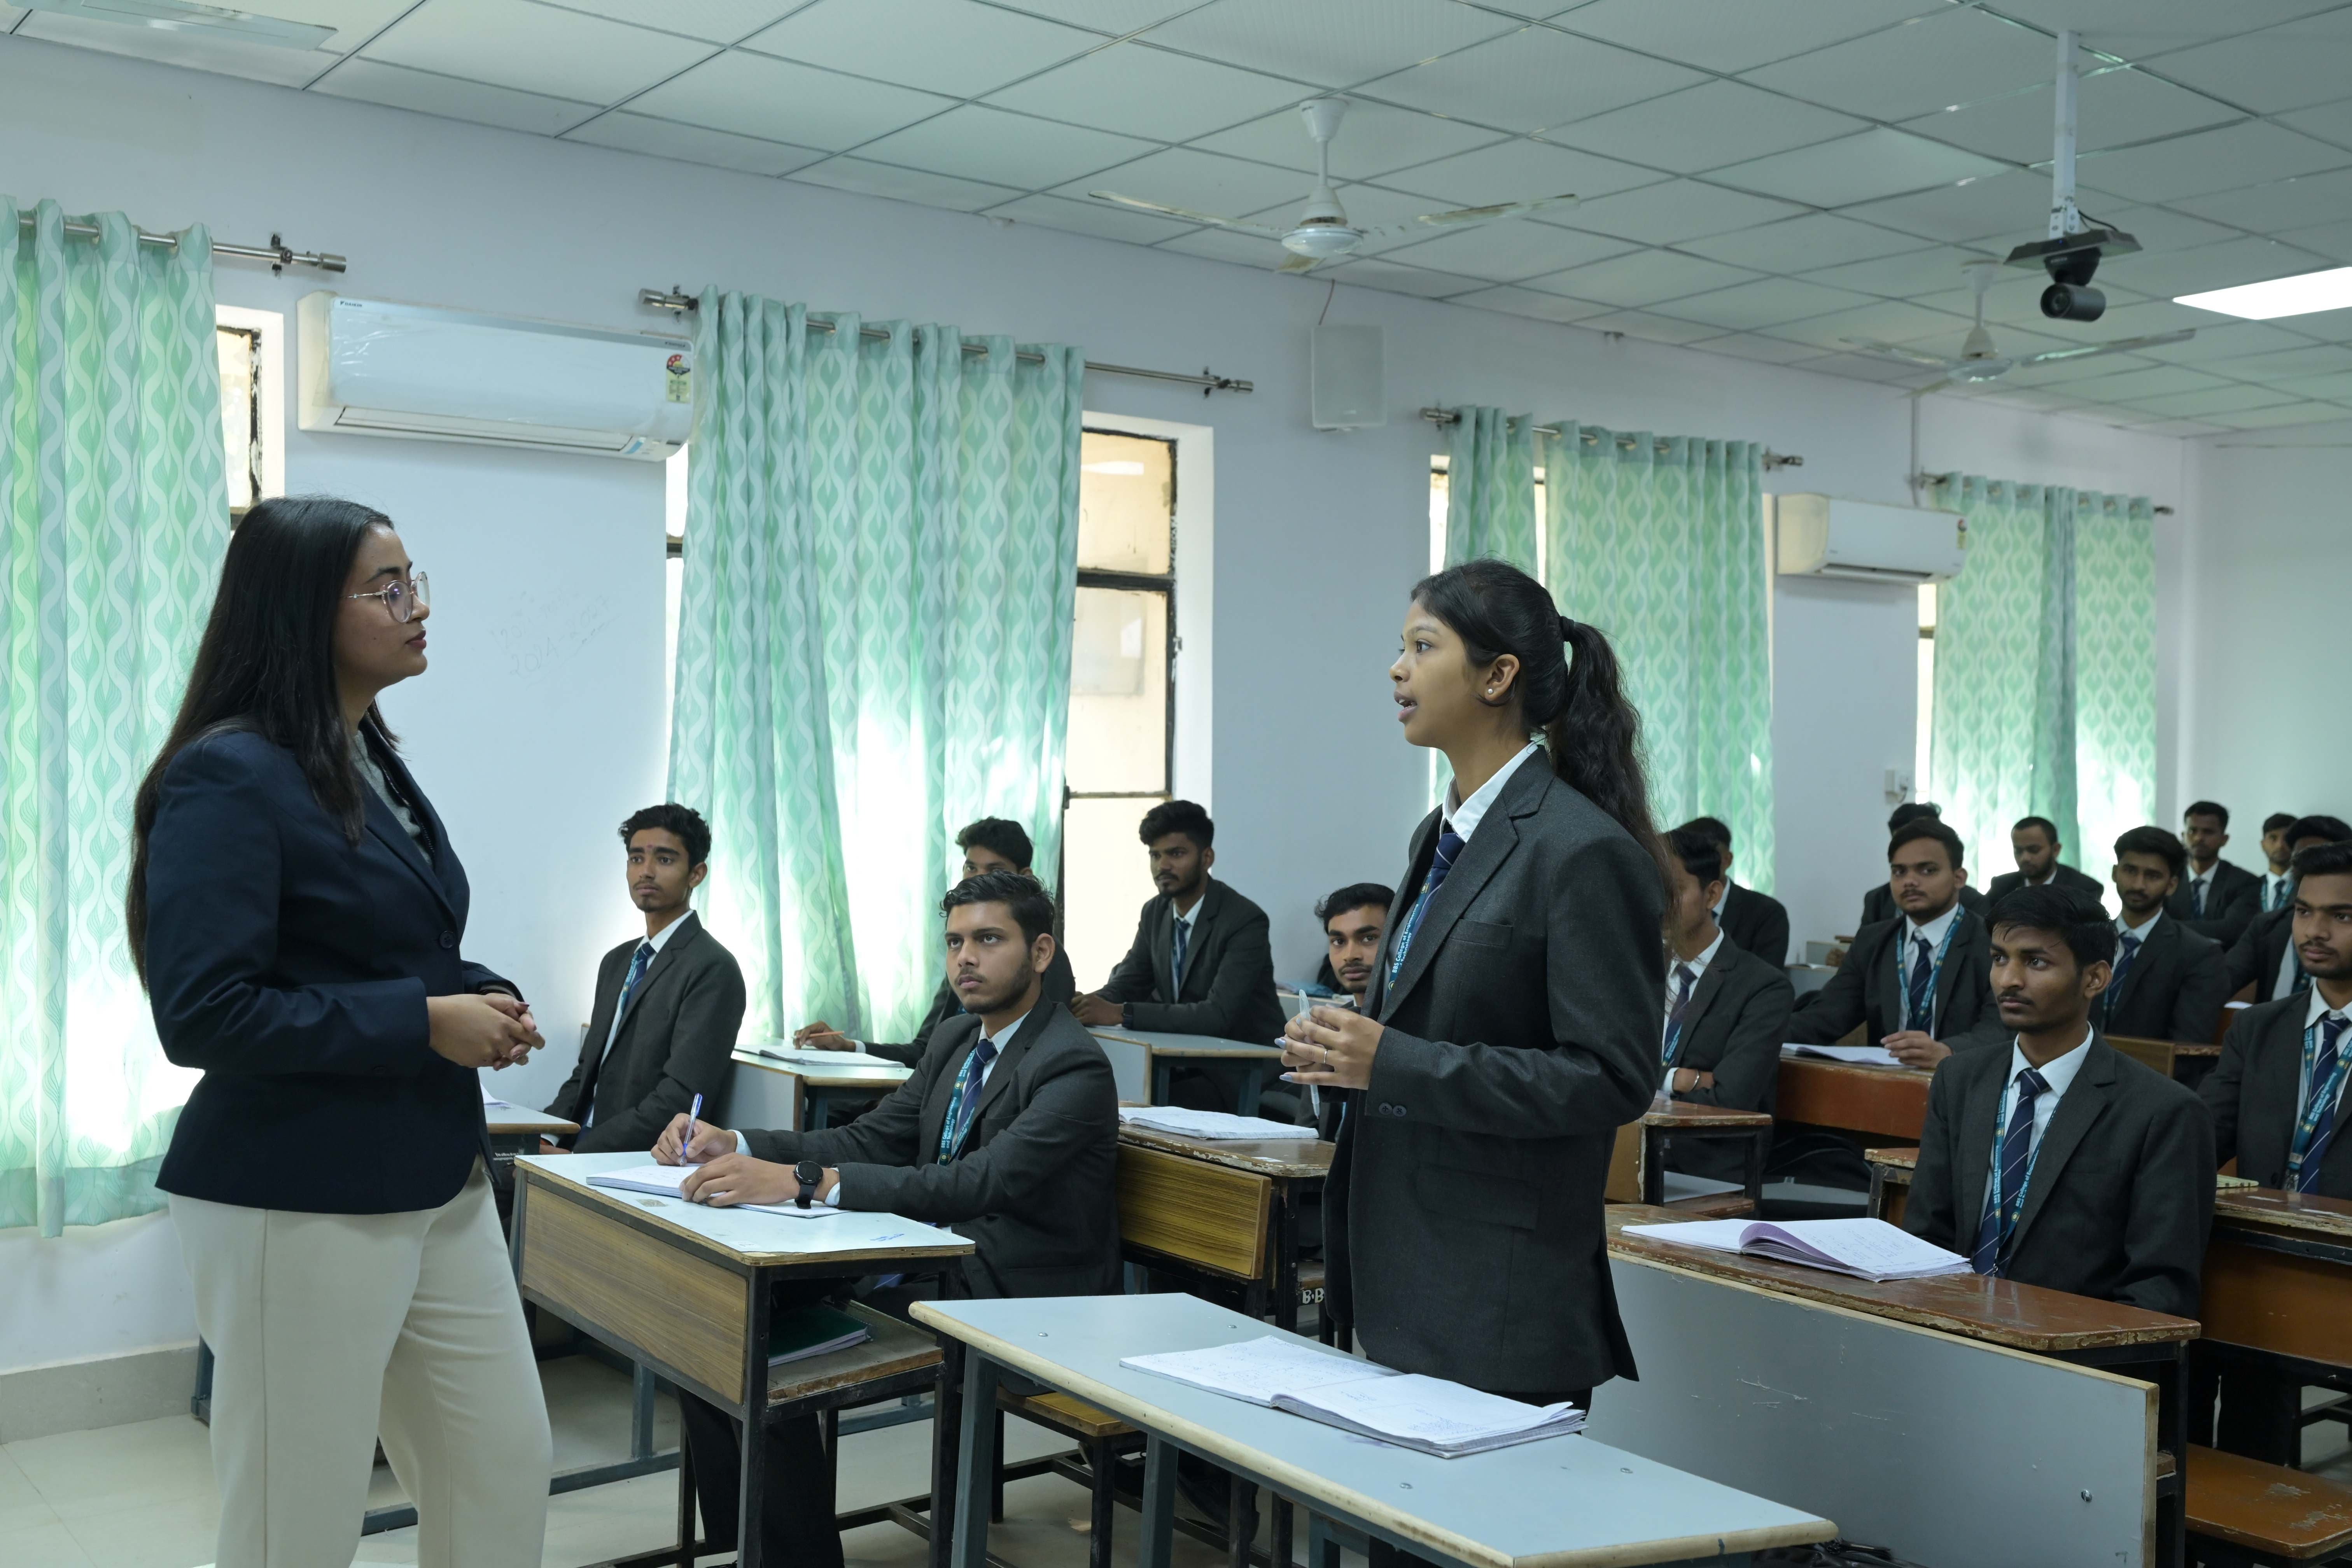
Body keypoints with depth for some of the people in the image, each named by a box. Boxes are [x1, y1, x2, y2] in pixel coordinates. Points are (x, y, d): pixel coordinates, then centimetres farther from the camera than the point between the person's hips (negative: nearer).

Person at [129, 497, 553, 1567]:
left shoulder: (377, 764, 12)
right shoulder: (229, 777, -15)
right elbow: (203, 1015, -22)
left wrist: (483, 1000, 4)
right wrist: (426, 1024, -20)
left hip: (437, 1186, 8)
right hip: (297, 1206, -8)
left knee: (508, 1475, 14)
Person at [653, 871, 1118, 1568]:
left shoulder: (1074, 1066, -17)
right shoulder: (955, 1038, 11)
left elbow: (976, 1184, -30)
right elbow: (872, 1139, 10)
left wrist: (803, 1182, -39)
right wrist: (735, 1144, -7)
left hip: (1020, 1299, -8)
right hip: (941, 1267, 8)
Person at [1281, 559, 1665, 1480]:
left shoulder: (1585, 852, -15)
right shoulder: (1442, 836, 13)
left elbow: (1615, 1077, -19)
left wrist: (1395, 1063, -22)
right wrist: (1347, 1052, 6)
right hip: (1408, 1284, 9)